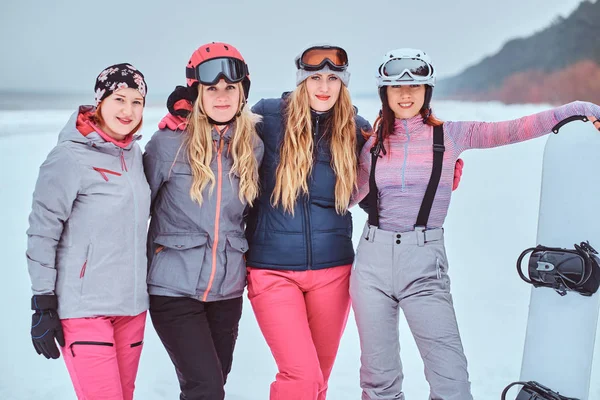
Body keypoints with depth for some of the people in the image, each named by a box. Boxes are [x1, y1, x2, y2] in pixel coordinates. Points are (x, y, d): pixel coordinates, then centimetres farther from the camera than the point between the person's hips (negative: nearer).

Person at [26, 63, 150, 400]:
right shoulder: (70, 157, -11)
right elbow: (42, 232, -10)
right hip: (84, 306, -7)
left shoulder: (134, 153, 9)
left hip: (132, 304, 7)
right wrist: (43, 305, -11)